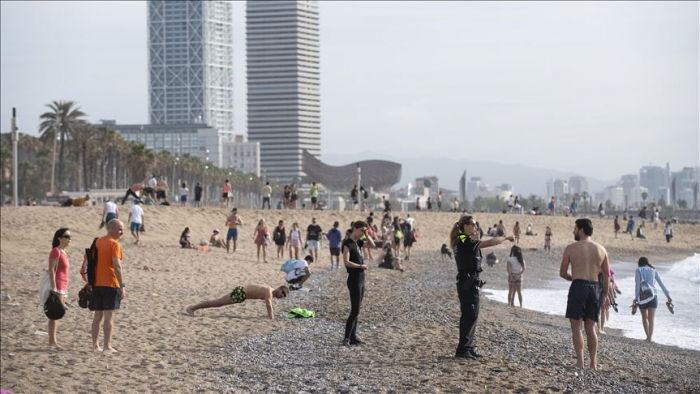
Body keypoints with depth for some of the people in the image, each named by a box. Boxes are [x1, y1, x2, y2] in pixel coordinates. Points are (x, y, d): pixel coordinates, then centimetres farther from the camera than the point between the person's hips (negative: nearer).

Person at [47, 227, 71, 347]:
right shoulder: (56, 251, -11)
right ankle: (52, 341, -10)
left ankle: (54, 340, 11)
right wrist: (54, 287, -23)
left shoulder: (63, 252, 17)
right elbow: (51, 270, -17)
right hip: (57, 286, -9)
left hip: (63, 287, 9)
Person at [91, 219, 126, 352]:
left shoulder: (97, 242, 12)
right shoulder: (114, 244, -11)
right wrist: (122, 286, -17)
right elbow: (117, 266, -18)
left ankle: (95, 345, 10)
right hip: (110, 284, -7)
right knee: (109, 315, -4)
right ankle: (107, 346, -5)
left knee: (98, 315, 11)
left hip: (96, 284, 7)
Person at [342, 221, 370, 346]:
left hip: (360, 279, 9)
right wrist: (361, 266, -15)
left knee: (356, 310, 11)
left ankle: (353, 337, 16)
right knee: (355, 310, -8)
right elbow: (346, 262, -24)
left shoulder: (357, 243, 11)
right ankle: (346, 338, -5)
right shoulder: (348, 243, -14)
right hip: (354, 280, -9)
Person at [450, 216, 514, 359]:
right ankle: (462, 350, -9)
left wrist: (475, 238, 16)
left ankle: (468, 348, 17)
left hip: (467, 283, 10)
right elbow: (490, 243, -20)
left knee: (469, 315, 13)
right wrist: (506, 238, -9)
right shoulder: (465, 241, -16)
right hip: (468, 283, -10)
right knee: (471, 315, -9)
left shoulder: (464, 242, 14)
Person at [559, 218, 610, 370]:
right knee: (590, 328, 11)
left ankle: (580, 362, -11)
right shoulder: (601, 249, 9)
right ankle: (593, 363, 7)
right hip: (594, 287, 4)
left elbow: (562, 273, 1)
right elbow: (607, 275, 8)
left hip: (578, 286, -4)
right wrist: (605, 295, 14)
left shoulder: (571, 248, -2)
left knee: (576, 326, -1)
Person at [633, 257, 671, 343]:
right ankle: (650, 337, -12)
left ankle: (648, 336, 16)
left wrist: (636, 297, -9)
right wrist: (668, 295, 12)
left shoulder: (638, 270, 5)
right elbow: (661, 284, 10)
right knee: (651, 319, 0)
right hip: (653, 296, 1)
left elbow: (637, 285, -5)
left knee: (644, 317, 16)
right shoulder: (654, 270, 13)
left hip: (642, 296, -1)